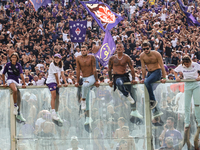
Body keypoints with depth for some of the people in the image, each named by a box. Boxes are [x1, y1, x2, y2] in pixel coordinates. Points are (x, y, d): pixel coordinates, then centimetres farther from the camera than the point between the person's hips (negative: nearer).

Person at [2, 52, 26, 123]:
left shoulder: (18, 65, 3)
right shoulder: (8, 65, 0)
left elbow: (21, 75, -7)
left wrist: (24, 84, -15)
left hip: (16, 81, 3)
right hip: (10, 80, -3)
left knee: (19, 98, 0)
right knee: (15, 90, -36)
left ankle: (18, 114, 8)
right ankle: (15, 106, -25)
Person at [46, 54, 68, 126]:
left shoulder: (60, 65, 12)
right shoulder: (52, 64, -8)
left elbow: (62, 74, 3)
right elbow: (56, 75, -8)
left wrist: (65, 82, -8)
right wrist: (58, 83, -8)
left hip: (57, 83, 7)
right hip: (51, 81, -7)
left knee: (57, 98, 5)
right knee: (54, 95, -23)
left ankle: (57, 114, 12)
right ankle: (53, 113, -30)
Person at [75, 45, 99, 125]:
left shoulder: (91, 57, -6)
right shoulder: (78, 58, 2)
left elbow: (94, 69, -7)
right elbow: (78, 70, 3)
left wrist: (96, 81, -10)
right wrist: (77, 81, 1)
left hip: (91, 77, -4)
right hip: (84, 78, 4)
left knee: (85, 85, -40)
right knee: (87, 99, 2)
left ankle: (83, 100, -19)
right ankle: (88, 118, 6)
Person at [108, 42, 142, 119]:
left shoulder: (126, 57, 1)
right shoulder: (112, 58, 3)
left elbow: (132, 68, 4)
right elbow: (109, 69, 13)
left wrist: (133, 79, -2)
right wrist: (110, 80, 7)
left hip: (125, 76, 2)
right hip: (116, 77, -2)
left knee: (130, 92, 1)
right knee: (120, 83, -40)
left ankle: (134, 111, 10)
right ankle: (127, 96, -21)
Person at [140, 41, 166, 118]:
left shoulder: (156, 54, -16)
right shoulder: (142, 56, -5)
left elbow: (162, 66, -14)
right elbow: (143, 67, 2)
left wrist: (164, 78, -17)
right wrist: (143, 78, -2)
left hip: (157, 72, -6)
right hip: (149, 73, 6)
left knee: (147, 82, -33)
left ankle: (153, 100, -24)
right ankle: (156, 110, 5)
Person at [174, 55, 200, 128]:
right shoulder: (181, 66, -5)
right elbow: (175, 71, 10)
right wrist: (177, 77, -7)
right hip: (187, 85, 2)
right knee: (187, 105, 2)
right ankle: (187, 122, 10)